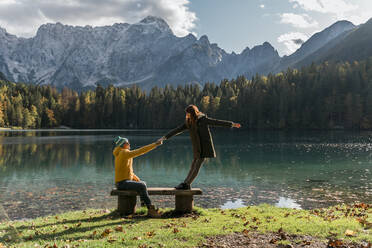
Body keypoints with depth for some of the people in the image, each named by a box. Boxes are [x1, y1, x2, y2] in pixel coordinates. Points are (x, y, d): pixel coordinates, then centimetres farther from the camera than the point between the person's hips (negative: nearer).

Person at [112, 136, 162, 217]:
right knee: (142, 186, -23)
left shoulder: (121, 153, 16)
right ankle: (150, 209, -16)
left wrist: (136, 178, 11)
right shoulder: (124, 153, -15)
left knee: (143, 183, 15)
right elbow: (140, 151, -21)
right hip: (122, 182, -11)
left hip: (125, 181, 11)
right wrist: (155, 144, -18)